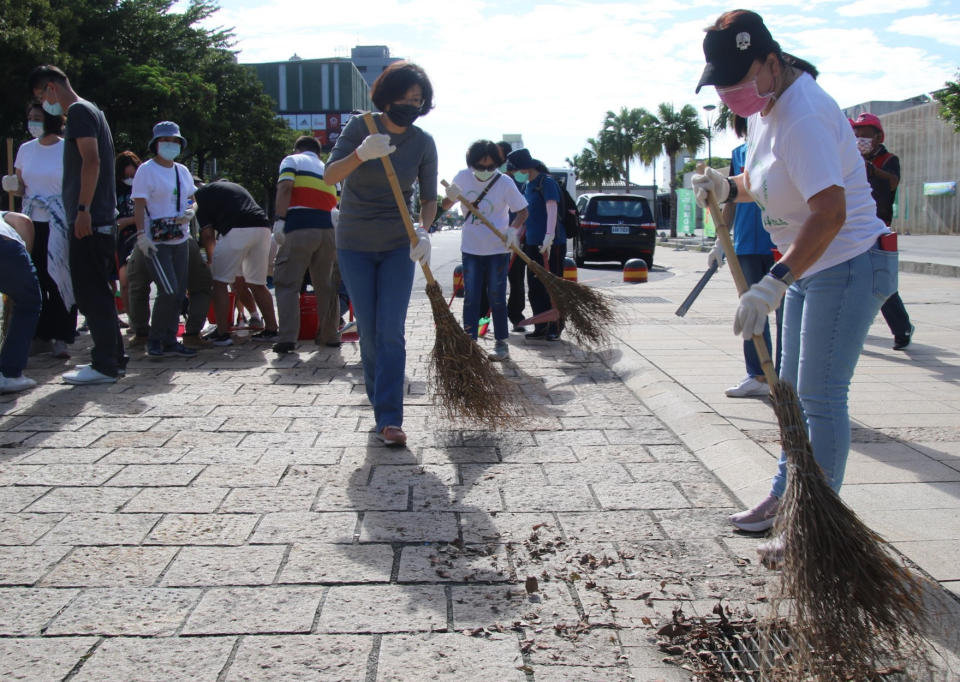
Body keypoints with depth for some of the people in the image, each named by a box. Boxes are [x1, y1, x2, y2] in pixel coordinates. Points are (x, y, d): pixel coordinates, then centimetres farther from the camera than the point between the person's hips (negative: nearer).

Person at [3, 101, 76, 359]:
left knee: (60, 280, -7)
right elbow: (22, 188, 18)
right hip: (31, 223, 4)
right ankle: (41, 334, 11)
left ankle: (61, 337, -4)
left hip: (60, 224, -4)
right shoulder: (26, 150, 12)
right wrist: (12, 186, -3)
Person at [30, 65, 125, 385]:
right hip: (102, 221, 10)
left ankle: (105, 365, -5)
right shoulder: (91, 111, 22)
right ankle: (112, 357, 19)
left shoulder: (79, 111, -8)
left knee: (91, 293, -8)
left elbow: (91, 161, -20)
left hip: (89, 221, -10)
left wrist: (83, 209, -23)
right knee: (97, 292, 13)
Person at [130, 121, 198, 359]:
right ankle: (155, 340, 1)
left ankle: (170, 341, 14)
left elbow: (192, 200, 21)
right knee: (169, 291, -15)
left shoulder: (182, 171, 14)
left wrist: (191, 212, -3)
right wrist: (141, 234, -20)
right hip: (155, 241, -7)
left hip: (181, 239, 7)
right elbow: (139, 205, -10)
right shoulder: (146, 170, -5)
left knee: (178, 293, 6)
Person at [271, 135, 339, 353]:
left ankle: (287, 337, -11)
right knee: (326, 284, 14)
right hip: (328, 227, 5)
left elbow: (285, 187, -7)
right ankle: (330, 335, 20)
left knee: (287, 283, -1)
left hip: (300, 227, -4)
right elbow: (334, 202, 20)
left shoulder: (292, 160, 11)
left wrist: (280, 220, -10)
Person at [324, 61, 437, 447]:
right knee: (369, 333, 3)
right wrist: (361, 154, -38)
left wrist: (423, 232, -17)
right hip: (355, 245, 0)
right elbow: (329, 176, -18)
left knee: (391, 333, -8)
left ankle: (389, 419, -8)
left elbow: (429, 198, 3)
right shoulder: (361, 128, -8)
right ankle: (380, 403, 20)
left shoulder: (423, 143, -3)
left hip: (398, 246, 0)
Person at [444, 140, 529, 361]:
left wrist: (513, 230, -23)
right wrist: (451, 197, -16)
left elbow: (522, 211, -4)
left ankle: (501, 343, 14)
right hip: (471, 248, 3)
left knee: (497, 298, 3)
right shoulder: (462, 177, -3)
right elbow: (446, 206, 8)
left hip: (498, 249, -2)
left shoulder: (505, 183, -11)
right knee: (470, 297, 4)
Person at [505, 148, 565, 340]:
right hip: (533, 243, 9)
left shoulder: (547, 182, -12)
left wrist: (549, 235, -37)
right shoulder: (528, 186, 16)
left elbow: (552, 209, -25)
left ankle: (555, 329, 6)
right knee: (535, 288, 10)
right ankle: (541, 327, 17)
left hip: (552, 244, -9)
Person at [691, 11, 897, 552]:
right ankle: (787, 496, 32)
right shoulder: (765, 108, 7)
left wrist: (775, 283, -39)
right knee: (793, 391, 18)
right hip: (809, 266, 11)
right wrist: (728, 188, -1)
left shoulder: (803, 116, -25)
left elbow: (830, 212, -34)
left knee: (821, 397, -8)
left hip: (848, 267, -10)